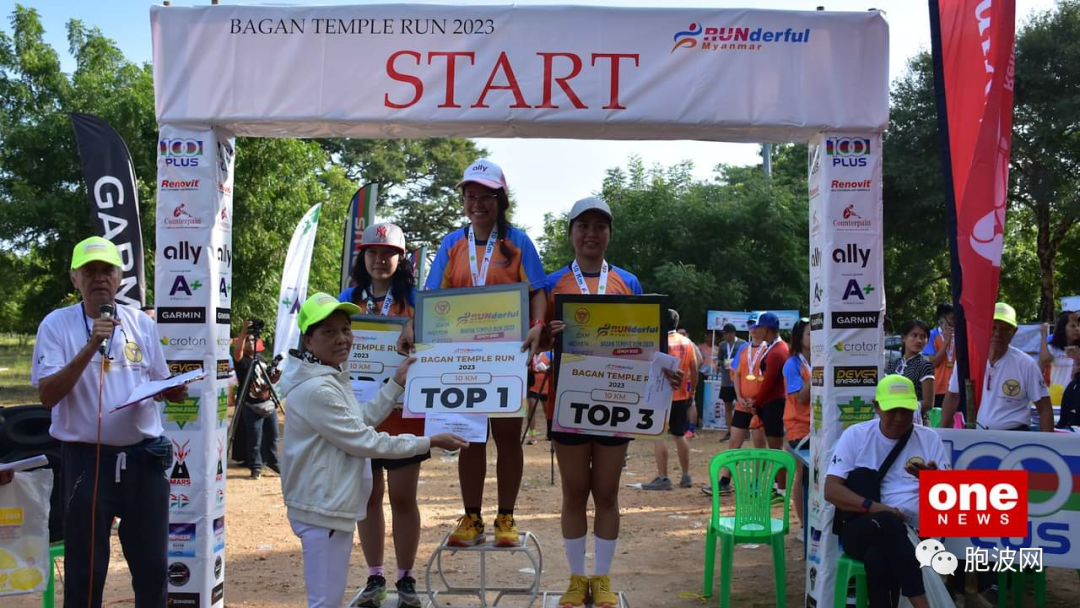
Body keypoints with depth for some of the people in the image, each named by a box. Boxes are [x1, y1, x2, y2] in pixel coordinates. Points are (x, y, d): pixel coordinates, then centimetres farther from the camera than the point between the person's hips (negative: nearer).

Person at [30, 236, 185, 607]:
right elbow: (47, 396, -14)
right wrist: (90, 347, -24)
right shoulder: (57, 324, -5)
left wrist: (176, 390, -7)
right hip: (88, 459, -3)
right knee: (85, 569, 7)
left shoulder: (141, 322, 7)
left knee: (152, 565, 13)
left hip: (145, 457, 4)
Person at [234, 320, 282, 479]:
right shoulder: (241, 360, -5)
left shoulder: (260, 359, 15)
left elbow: (269, 380, 21)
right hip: (252, 407, -6)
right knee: (254, 440, -2)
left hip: (269, 404, 6)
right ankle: (256, 467, 9)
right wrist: (243, 332, -39)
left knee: (272, 436, 15)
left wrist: (276, 376, -2)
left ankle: (273, 462, 29)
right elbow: (237, 352, -30)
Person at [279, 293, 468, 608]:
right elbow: (365, 442, -21)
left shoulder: (331, 378, 10)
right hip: (324, 510, -11)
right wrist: (431, 442, -14)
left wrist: (397, 383, 15)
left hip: (333, 505, 11)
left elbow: (363, 419, 18)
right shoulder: (316, 389, -24)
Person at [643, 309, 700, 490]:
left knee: (658, 436, -1)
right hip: (681, 396, 6)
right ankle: (686, 476, 18)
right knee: (679, 435, 15)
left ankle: (662, 478, -3)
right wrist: (691, 392, 17)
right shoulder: (687, 343, 6)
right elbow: (694, 370, 7)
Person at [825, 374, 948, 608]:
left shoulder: (929, 438, 9)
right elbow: (831, 490, 0)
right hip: (860, 529, 0)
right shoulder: (855, 435, 6)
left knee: (877, 558, -37)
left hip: (908, 533, 0)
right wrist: (872, 507, -16)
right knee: (888, 523, -37)